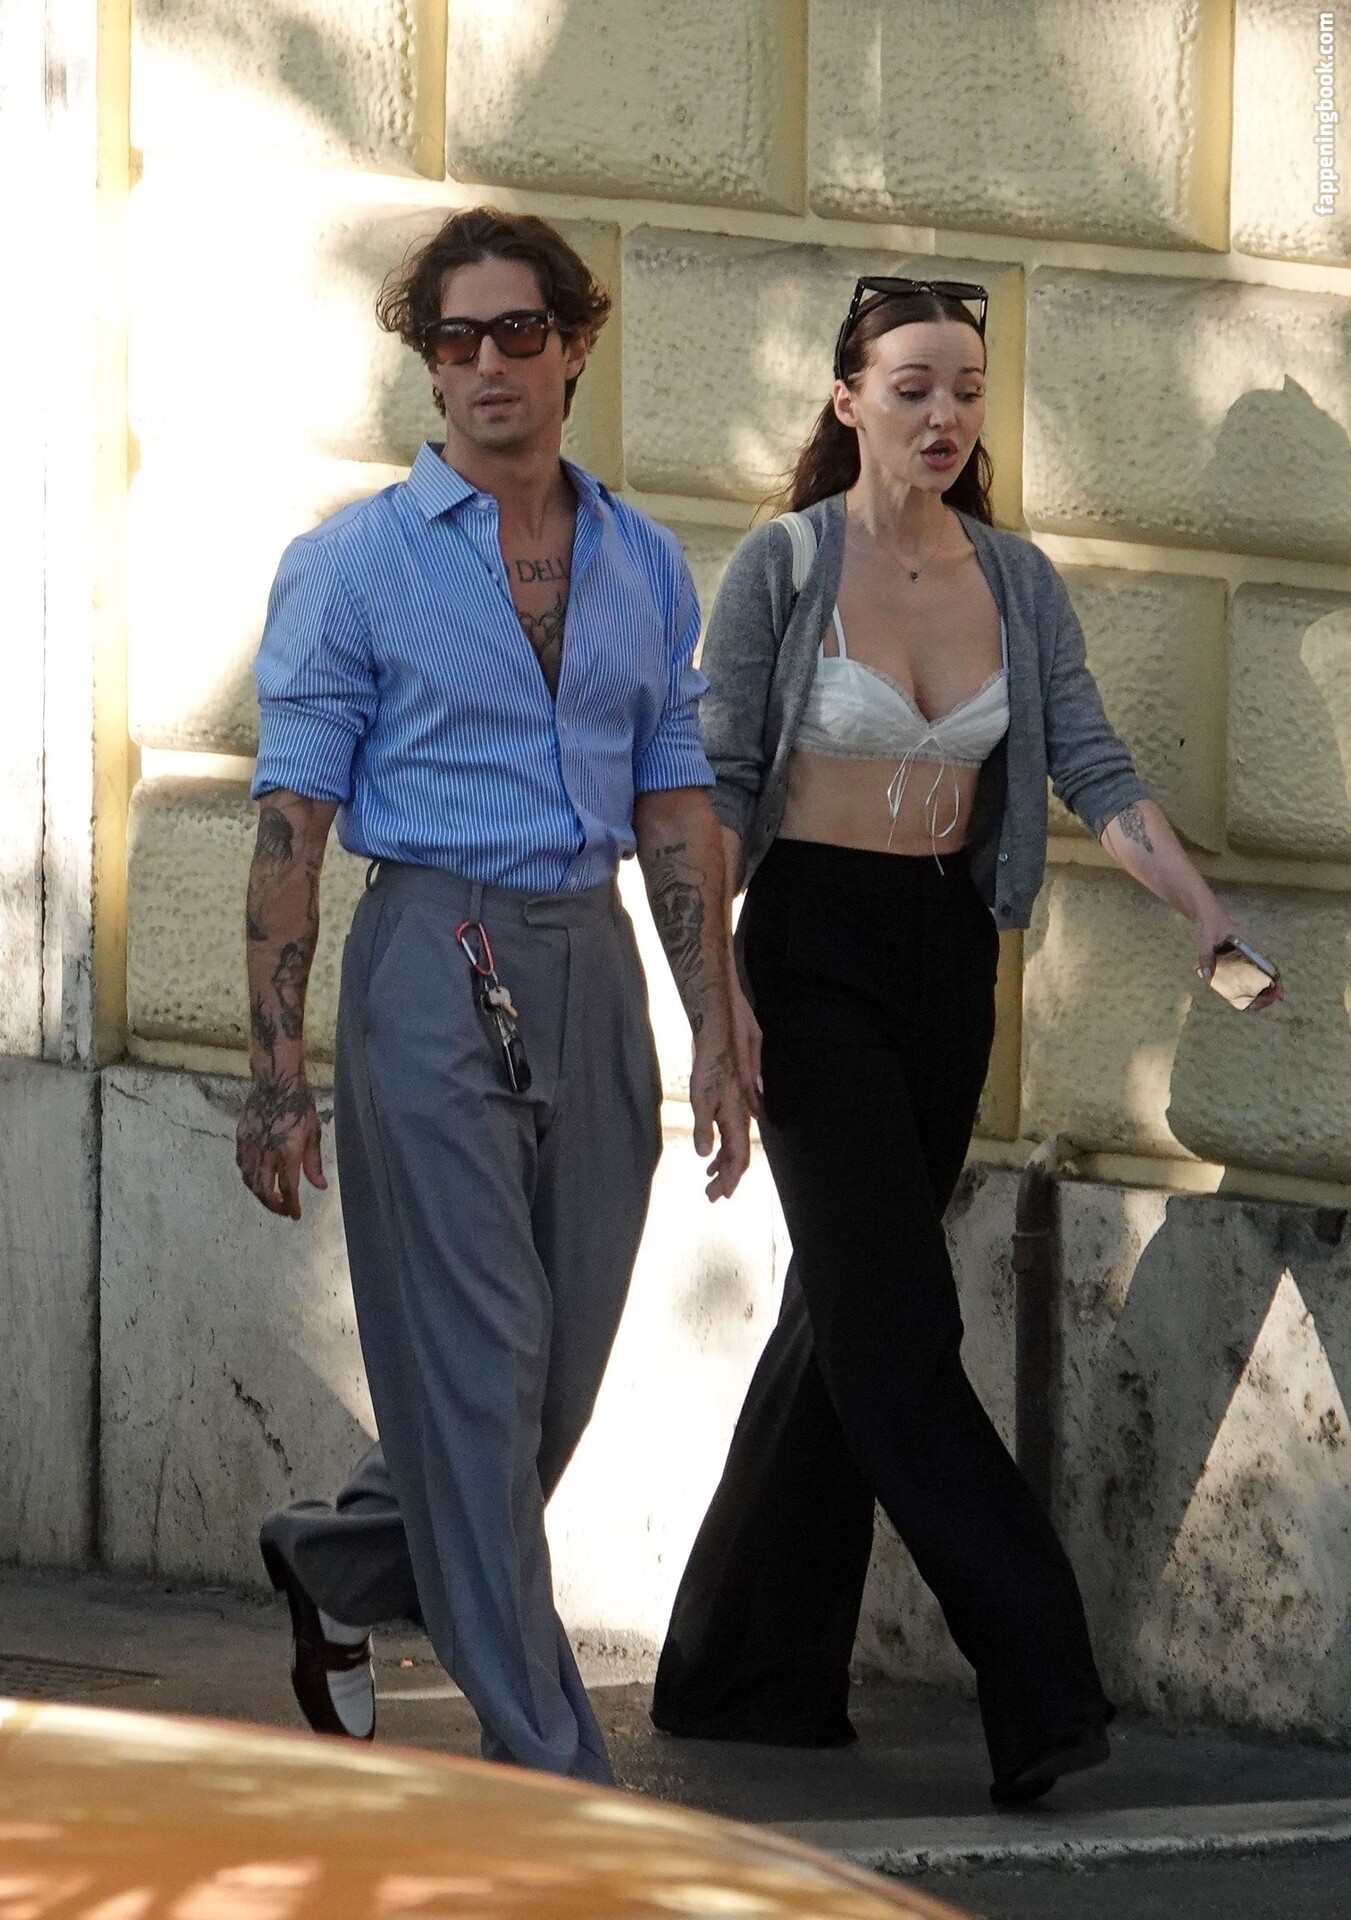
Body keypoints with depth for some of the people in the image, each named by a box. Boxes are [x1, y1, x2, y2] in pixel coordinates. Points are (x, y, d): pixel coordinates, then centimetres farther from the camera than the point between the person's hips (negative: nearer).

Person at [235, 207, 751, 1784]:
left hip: (591, 972, 5)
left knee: (559, 1372, 9)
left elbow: (676, 810, 14)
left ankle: (337, 1562, 36)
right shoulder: (353, 564, -2)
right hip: (434, 962, -5)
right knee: (477, 1372, -6)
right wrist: (277, 1071, -9)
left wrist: (716, 1040, 7)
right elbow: (292, 823, -3)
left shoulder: (646, 569, 11)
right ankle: (544, 1765, -4)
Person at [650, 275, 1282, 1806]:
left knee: (850, 1312, 9)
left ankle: (747, 1674, 18)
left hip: (951, 959, 5)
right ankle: (1035, 1680, -16)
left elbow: (1094, 772, 1)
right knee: (896, 1319, -12)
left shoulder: (1016, 582, 5)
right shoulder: (784, 567, -7)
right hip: (814, 949, -5)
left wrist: (1209, 920, -12)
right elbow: (717, 785, -5)